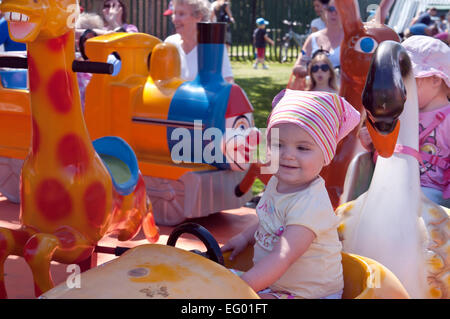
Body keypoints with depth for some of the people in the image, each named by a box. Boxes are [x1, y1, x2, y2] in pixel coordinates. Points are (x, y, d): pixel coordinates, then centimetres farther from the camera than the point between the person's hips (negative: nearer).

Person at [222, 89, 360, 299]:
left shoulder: (311, 204, -27)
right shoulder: (277, 183, 2)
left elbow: (282, 258, -34)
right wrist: (245, 237, 16)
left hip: (308, 293, -9)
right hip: (271, 284, 9)